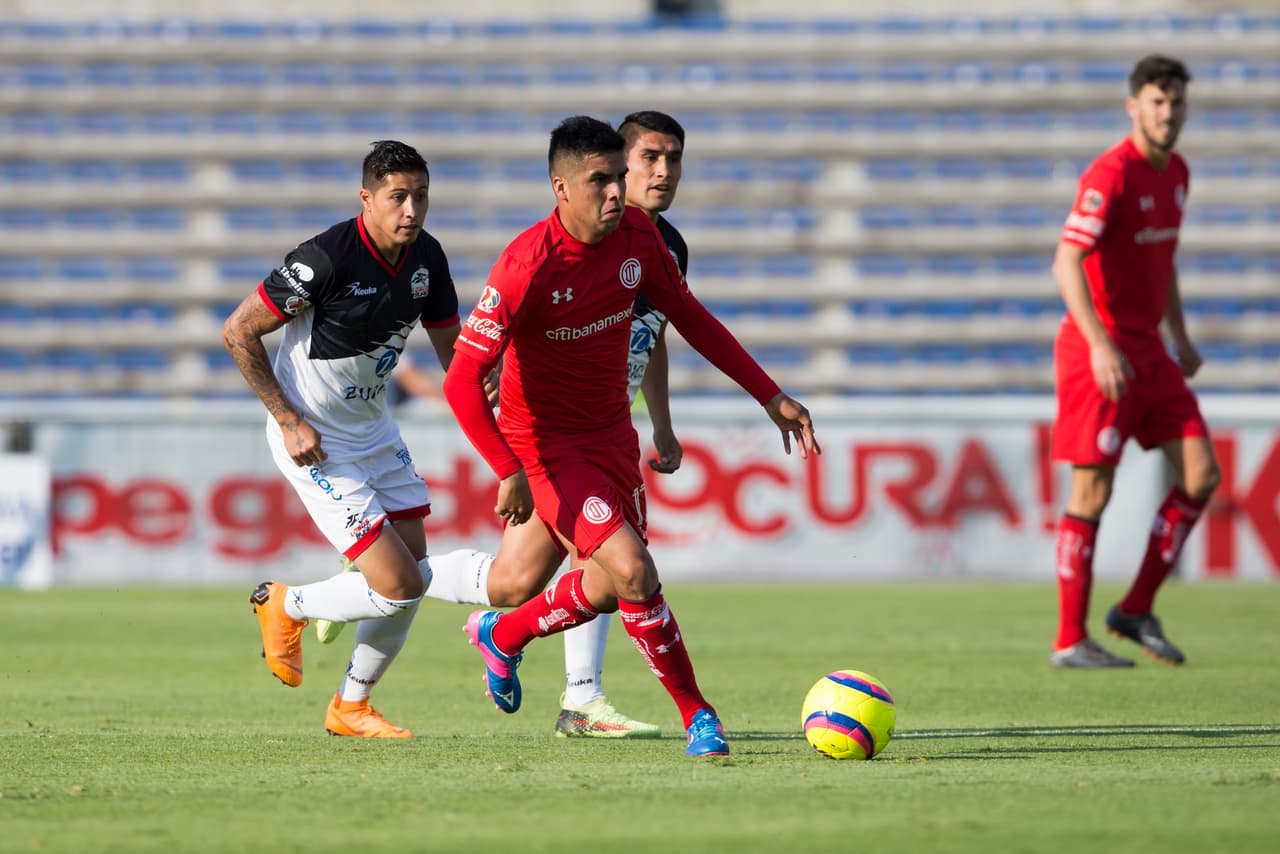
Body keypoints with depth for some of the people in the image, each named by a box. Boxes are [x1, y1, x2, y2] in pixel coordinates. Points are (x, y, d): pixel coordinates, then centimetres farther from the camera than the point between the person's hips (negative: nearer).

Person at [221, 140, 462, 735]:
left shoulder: (426, 257, -3)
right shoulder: (327, 258, -26)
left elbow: (451, 346, 10)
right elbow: (238, 331, -18)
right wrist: (289, 420, -19)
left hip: (374, 428, 8)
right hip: (316, 441, -8)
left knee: (416, 574, 6)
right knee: (398, 585, -13)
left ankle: (350, 707, 25)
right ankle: (285, 606, 15)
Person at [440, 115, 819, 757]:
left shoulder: (637, 235, -7)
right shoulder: (528, 266, -26)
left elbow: (689, 317, 9)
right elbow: (463, 380, -25)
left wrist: (770, 396, 5)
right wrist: (511, 474, -32)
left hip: (611, 433, 7)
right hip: (544, 444, -7)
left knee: (607, 586, 10)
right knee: (635, 575, -20)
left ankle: (502, 635, 38)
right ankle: (695, 715, -2)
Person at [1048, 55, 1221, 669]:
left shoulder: (1176, 173, 11)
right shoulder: (1110, 175, -16)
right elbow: (1066, 263, -24)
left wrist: (1180, 337, 20)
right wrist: (1100, 344, -32)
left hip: (1147, 348, 8)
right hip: (1100, 350, -8)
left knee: (1201, 474, 1)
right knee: (1092, 491, -5)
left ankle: (1136, 610, 10)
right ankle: (1070, 641, 2)